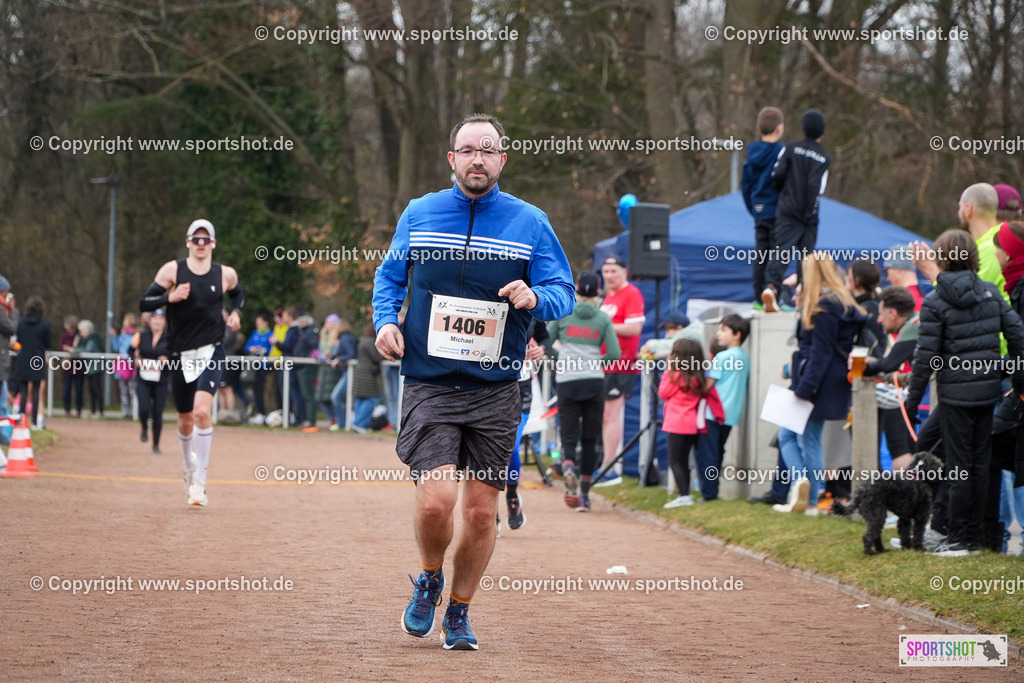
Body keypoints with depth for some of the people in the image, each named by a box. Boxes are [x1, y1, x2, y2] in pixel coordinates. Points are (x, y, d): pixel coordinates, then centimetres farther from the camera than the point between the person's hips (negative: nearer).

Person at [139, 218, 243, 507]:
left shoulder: (226, 274, 4)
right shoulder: (172, 270, -2)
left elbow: (238, 294, 26)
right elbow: (144, 303, -3)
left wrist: (236, 313, 6)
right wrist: (171, 297, -19)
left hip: (211, 352, -1)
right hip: (181, 354, 1)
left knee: (202, 411, -22)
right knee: (185, 420, 11)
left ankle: (200, 482, -15)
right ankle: (189, 467, 43)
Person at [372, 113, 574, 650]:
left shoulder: (530, 223, 3)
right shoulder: (418, 215, 6)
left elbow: (565, 292, 3)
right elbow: (389, 276, 18)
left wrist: (535, 298, -20)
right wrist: (385, 320, -2)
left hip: (495, 390, 1)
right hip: (429, 385, -1)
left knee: (481, 512, 3)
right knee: (436, 499, -16)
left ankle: (458, 613, 23)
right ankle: (429, 581, 14)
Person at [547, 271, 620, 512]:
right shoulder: (603, 318, 3)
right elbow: (614, 354, -3)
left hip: (566, 381, 0)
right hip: (594, 382, 0)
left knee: (569, 437, 0)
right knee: (589, 439, 9)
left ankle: (568, 469, -32)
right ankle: (584, 495, 8)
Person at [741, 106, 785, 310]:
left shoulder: (752, 154, 7)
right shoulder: (781, 152, -12)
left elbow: (745, 185, 12)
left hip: (759, 211, 6)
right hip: (777, 212, -6)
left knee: (760, 256, 10)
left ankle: (758, 300, 12)